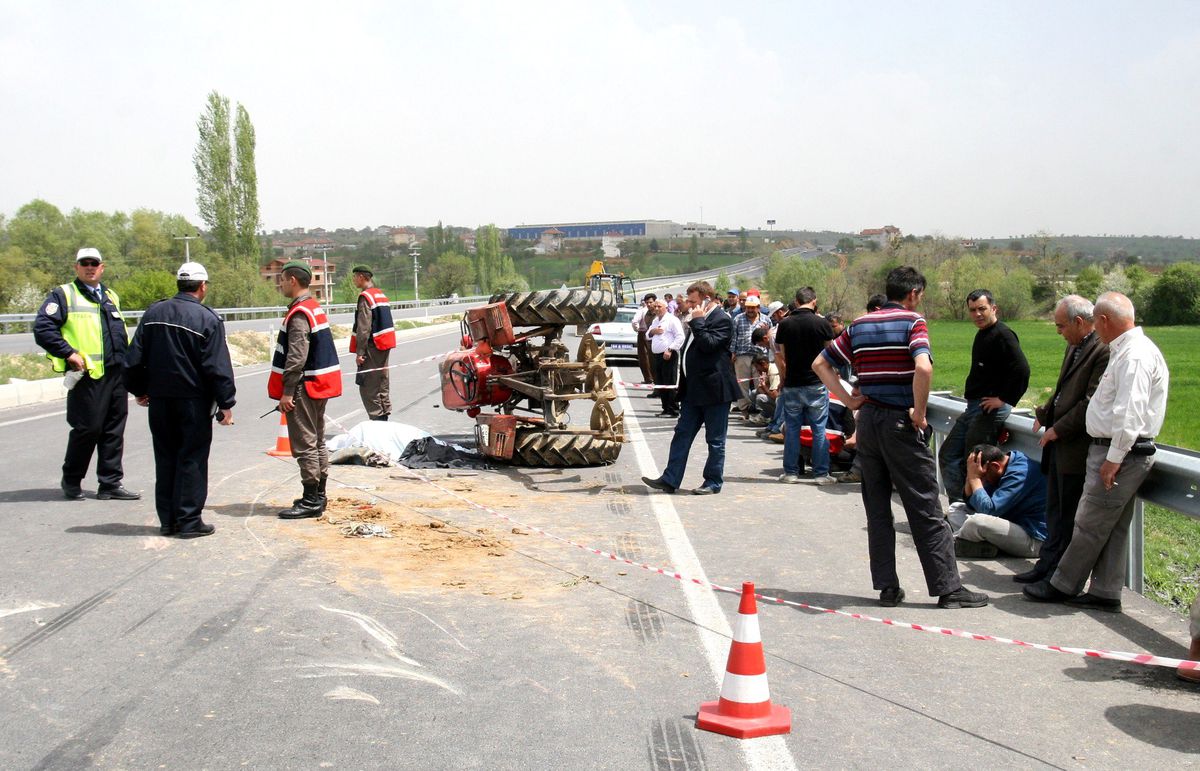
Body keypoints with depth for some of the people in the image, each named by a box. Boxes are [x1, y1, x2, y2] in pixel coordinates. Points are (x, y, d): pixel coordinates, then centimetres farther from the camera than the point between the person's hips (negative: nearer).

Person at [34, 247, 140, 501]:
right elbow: (42, 329, -8)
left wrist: (127, 359, 16)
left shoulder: (111, 297, 22)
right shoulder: (64, 295, 1)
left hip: (117, 374, 6)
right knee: (87, 428, -3)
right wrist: (69, 354, -15)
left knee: (114, 431, 7)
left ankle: (111, 483, 14)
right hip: (88, 374, -6)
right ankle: (71, 481, 15)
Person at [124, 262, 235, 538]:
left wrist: (140, 390, 21)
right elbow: (218, 367, -12)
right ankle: (189, 521, 2)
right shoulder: (207, 319, -10)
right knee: (192, 459, 1)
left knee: (165, 458, 12)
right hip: (193, 401, -5)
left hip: (159, 400, 5)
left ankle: (167, 520, 17)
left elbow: (134, 358, 9)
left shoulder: (154, 313, 5)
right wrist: (226, 403, -6)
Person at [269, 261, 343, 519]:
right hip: (321, 384, 10)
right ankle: (318, 495, 23)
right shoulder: (314, 308, 15)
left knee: (304, 444, -7)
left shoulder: (299, 314, -17)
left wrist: (287, 391, -21)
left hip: (305, 387, -10)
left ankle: (311, 500, -5)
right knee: (317, 441, 15)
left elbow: (297, 357, -23)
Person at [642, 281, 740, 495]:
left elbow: (709, 344, -26)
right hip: (694, 390, 9)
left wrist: (698, 321, -17)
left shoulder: (722, 320, -11)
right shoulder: (700, 319, 17)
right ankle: (670, 480, 9)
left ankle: (713, 483, 9)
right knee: (682, 434, 7)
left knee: (715, 440, 1)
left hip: (714, 389, -9)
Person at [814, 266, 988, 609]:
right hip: (900, 423, -5)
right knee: (925, 510, 1)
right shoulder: (912, 321, -7)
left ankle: (887, 586, 12)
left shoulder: (858, 325, 9)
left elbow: (820, 364, 10)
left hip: (867, 422, 5)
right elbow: (923, 367, -25)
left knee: (877, 510, 10)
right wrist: (919, 413, -14)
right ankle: (948, 587, 6)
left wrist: (848, 400, 6)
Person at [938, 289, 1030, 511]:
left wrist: (1005, 400, -19)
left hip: (991, 409, -10)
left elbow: (1021, 370, -24)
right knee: (948, 455, 11)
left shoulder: (1002, 335, -14)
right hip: (973, 407, 10)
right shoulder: (982, 334, 17)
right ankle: (958, 503, 16)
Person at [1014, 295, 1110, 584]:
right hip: (1059, 442, 10)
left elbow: (1092, 403, -21)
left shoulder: (1104, 352, -18)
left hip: (1077, 449, -9)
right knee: (1055, 511, 15)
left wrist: (1058, 429, -16)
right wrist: (1044, 415, 12)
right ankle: (1048, 566, 24)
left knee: (1069, 516, 0)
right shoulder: (1074, 346, 13)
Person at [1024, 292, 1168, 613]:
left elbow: (1130, 412, -24)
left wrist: (1114, 459, -24)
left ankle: (1062, 586, 8)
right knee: (1112, 527, 13)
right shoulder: (1125, 351, 16)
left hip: (1121, 453, -11)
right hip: (1113, 450, 11)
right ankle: (1105, 593, 18)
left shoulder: (1135, 355, -18)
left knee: (1090, 524, -1)